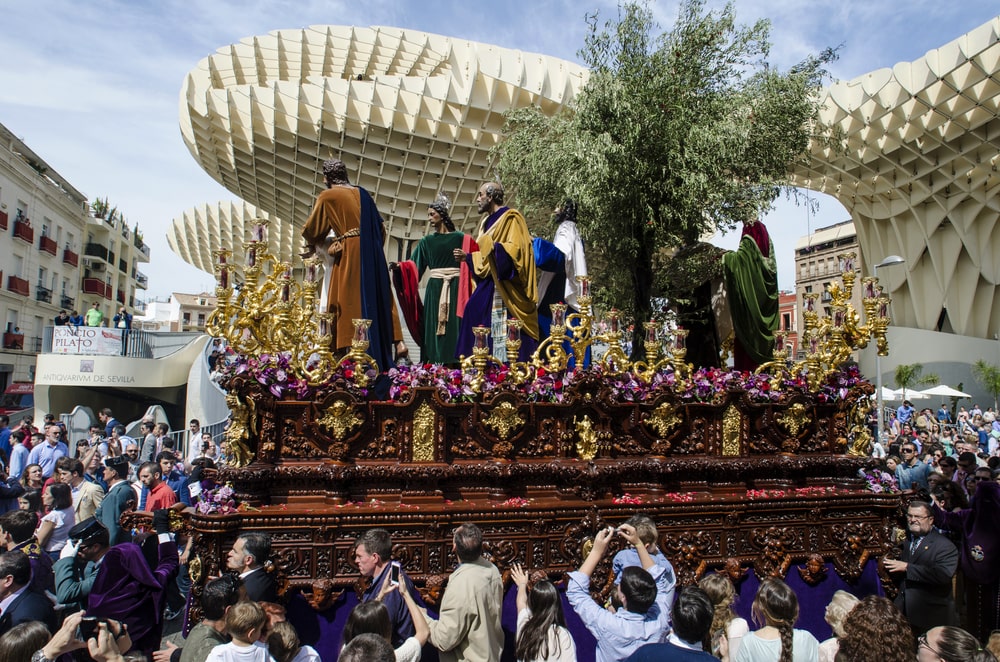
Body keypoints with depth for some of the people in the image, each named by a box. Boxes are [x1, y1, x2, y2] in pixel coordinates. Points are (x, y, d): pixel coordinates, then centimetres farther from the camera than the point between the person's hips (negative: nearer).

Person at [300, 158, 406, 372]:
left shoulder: (328, 197, -1)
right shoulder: (362, 194, 15)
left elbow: (312, 229, 6)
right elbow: (379, 228, 18)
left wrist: (311, 245, 25)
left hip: (348, 257, -5)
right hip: (372, 255, 6)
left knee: (351, 303, -3)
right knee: (377, 299, 10)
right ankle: (397, 342, 4)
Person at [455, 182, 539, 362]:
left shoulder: (510, 218, -4)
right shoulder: (487, 222, 21)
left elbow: (515, 250, -17)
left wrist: (492, 246, -28)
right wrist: (467, 257, 18)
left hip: (504, 288, -9)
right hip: (487, 287, 9)